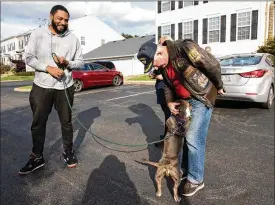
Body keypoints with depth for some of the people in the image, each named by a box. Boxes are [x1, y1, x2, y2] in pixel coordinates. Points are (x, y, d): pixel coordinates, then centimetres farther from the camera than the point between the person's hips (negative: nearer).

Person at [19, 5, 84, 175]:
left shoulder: (73, 38, 2)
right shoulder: (38, 34, 0)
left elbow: (80, 61, 6)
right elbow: (29, 58, -2)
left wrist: (68, 63, -15)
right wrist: (48, 68, -17)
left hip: (65, 87, 0)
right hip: (41, 87, 1)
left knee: (66, 121, 11)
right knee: (38, 123, 8)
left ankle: (68, 152, 29)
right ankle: (37, 158, 25)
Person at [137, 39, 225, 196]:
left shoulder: (184, 48, -23)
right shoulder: (163, 65, 2)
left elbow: (212, 65, -18)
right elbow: (168, 86, 12)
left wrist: (219, 87, -5)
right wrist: (169, 102, -5)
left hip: (202, 98, -7)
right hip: (183, 101, 8)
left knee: (194, 139, -6)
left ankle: (196, 180, 13)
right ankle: (185, 169, 32)